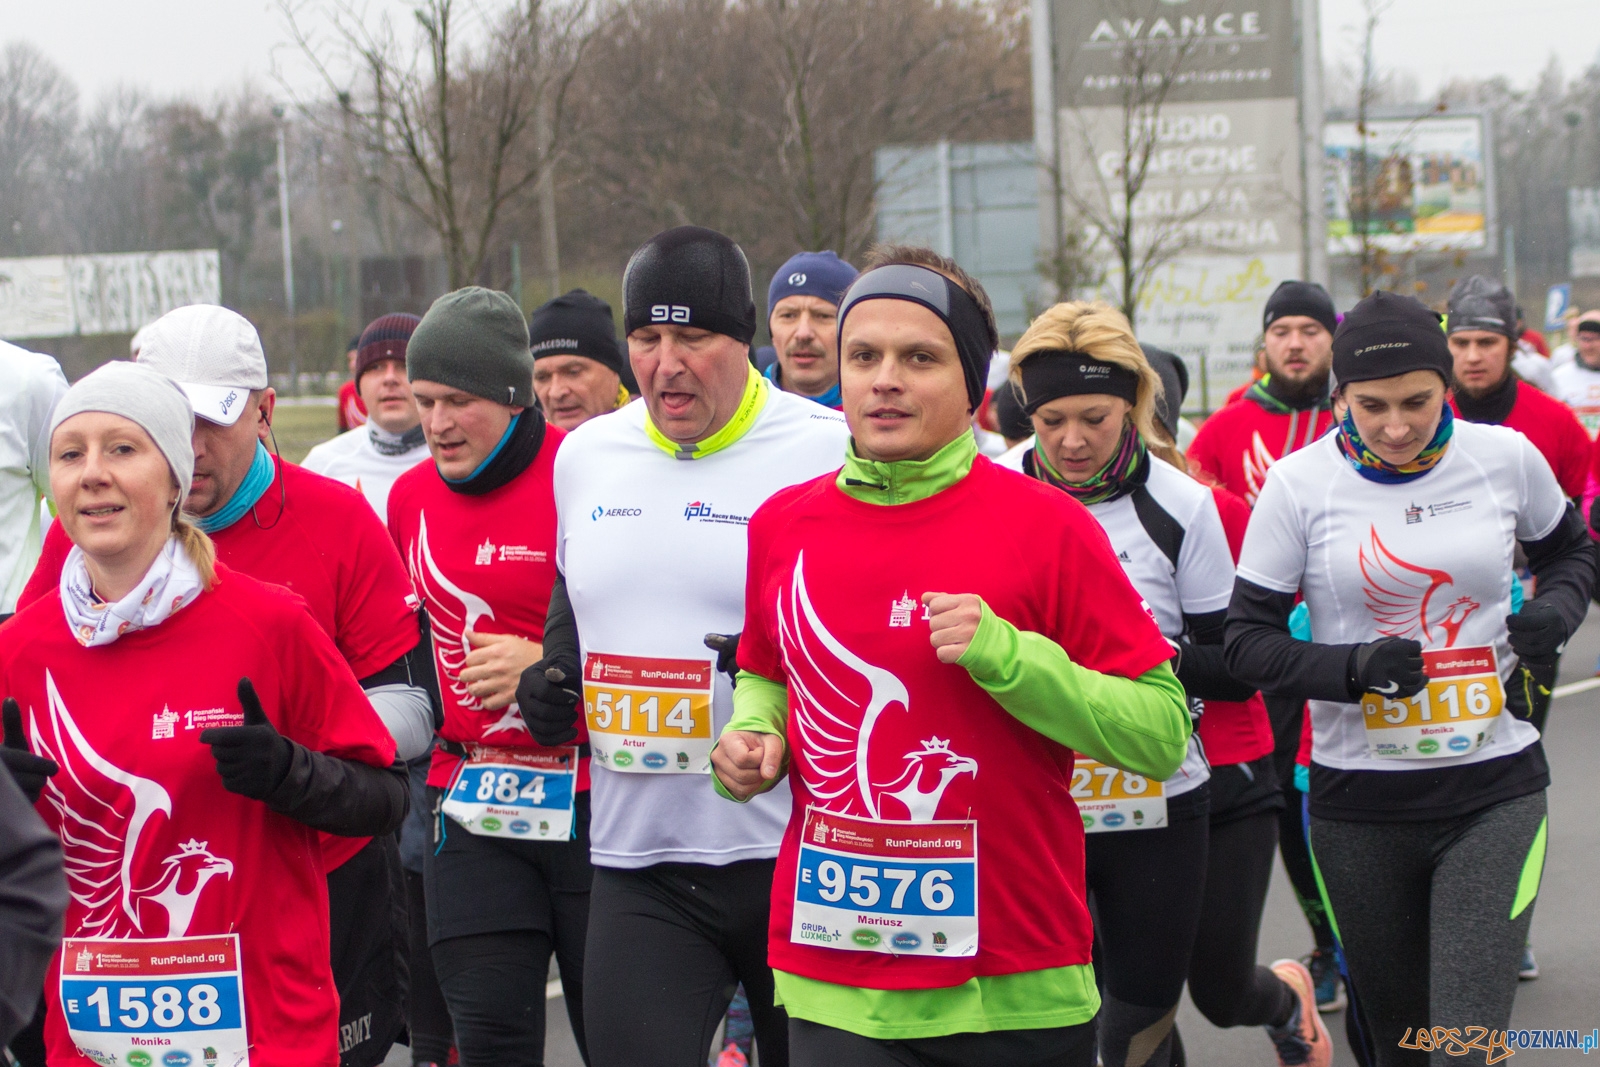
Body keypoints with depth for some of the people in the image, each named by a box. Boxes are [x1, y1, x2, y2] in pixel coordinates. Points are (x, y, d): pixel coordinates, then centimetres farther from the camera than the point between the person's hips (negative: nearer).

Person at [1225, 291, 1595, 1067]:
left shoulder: (1506, 457, -1)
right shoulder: (1299, 483, -5)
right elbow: (1246, 641, -3)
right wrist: (1354, 667, -20)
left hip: (1495, 793, 0)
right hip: (1360, 804, 0)